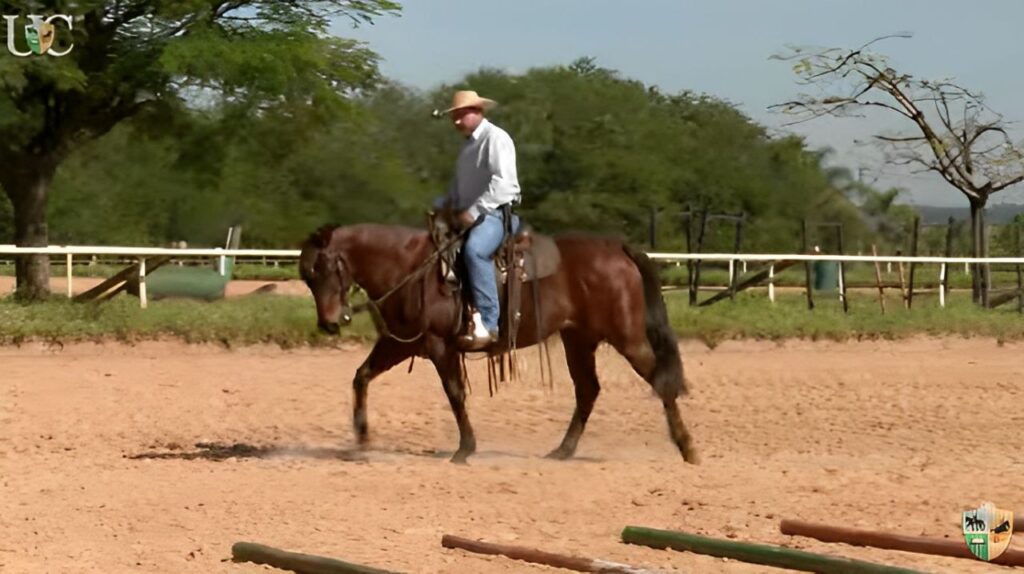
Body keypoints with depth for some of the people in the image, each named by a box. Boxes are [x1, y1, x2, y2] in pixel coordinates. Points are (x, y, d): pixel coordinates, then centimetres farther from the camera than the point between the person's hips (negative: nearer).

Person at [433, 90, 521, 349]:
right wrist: (441, 206, 7)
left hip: (498, 213, -10)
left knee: (474, 249, -37)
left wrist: (473, 211, -25)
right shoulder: (468, 145, 21)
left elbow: (501, 184, -20)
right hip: (470, 216, 10)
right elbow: (459, 187, 26)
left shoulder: (496, 138, -7)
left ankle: (488, 323, -39)